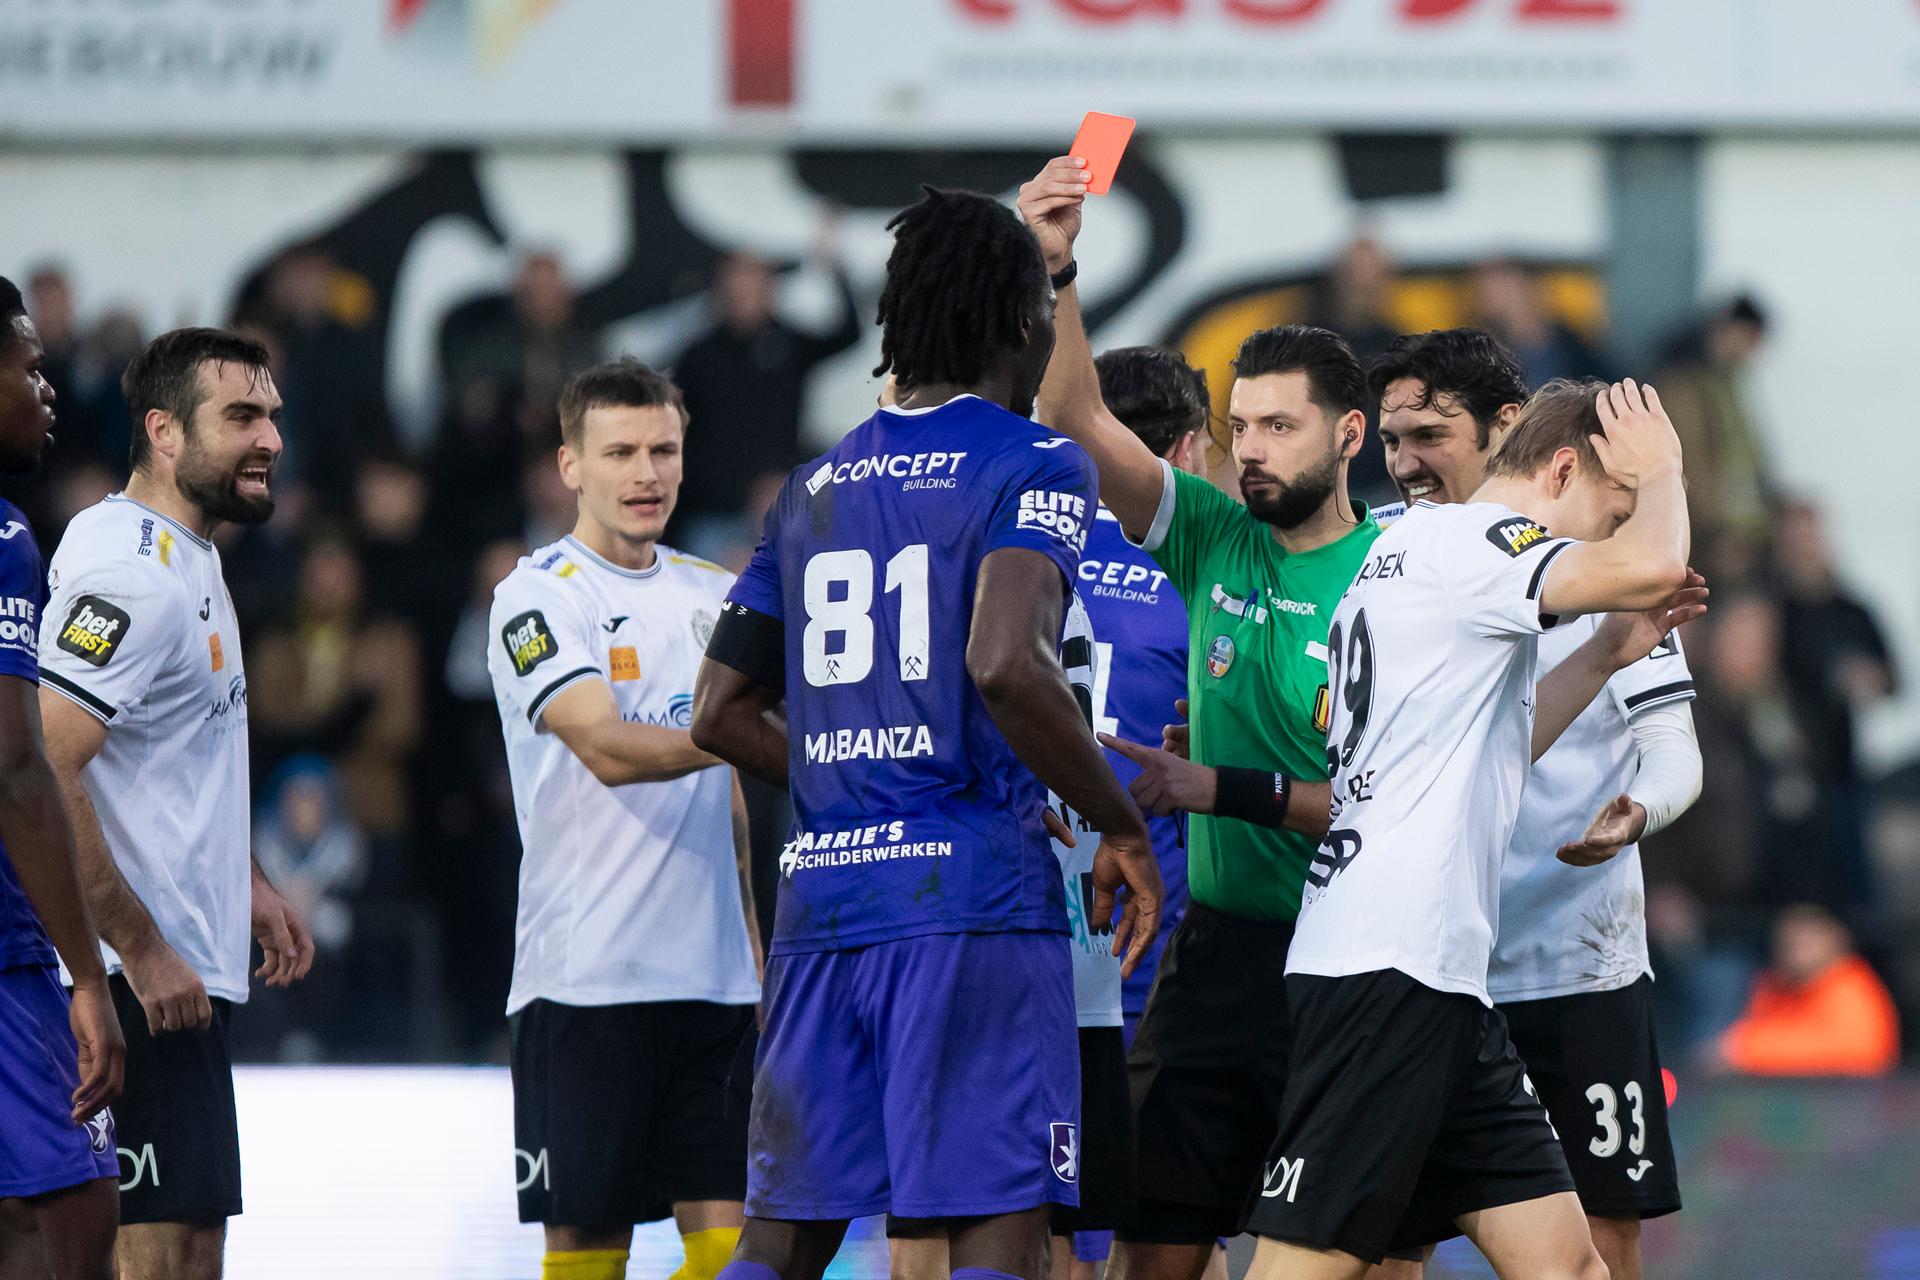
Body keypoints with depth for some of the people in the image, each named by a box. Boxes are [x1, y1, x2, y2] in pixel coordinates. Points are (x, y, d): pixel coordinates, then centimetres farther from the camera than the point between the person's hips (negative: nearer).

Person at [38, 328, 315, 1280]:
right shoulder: (132, 576, -17)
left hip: (183, 969, 10)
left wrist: (244, 885, 23)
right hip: (141, 981, -10)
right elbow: (41, 779, -24)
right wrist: (142, 951, -22)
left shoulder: (188, 559, 17)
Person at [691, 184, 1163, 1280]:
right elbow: (1004, 665, -21)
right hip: (975, 892, -6)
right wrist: (1122, 825, -10)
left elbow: (723, 714, 17)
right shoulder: (1033, 466, -4)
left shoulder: (816, 485, 17)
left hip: (820, 899, 6)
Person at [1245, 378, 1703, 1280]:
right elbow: (1646, 567, -24)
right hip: (1385, 969, -10)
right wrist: (1658, 472, -3)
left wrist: (1606, 656, 27)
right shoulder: (1462, 539, -8)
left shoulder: (1410, 550, 22)